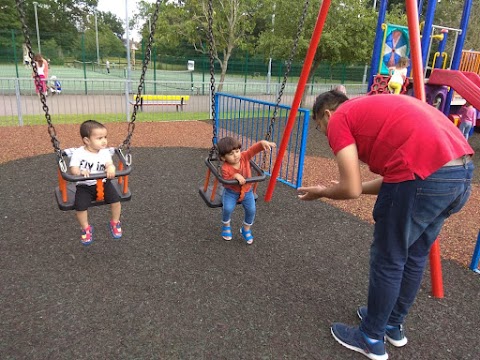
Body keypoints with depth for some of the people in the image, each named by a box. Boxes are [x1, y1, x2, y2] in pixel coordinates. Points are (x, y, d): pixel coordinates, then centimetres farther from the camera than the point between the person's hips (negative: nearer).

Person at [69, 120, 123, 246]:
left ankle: (115, 223, 12)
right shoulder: (78, 153, -10)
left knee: (115, 199, -17)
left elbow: (110, 164, -14)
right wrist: (80, 172, -39)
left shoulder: (105, 152, -3)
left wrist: (111, 169, -39)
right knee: (80, 206, -21)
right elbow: (73, 169, -15)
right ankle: (86, 228, 9)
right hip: (84, 186, -1)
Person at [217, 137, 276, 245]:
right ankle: (226, 226, 12)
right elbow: (225, 183, -20)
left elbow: (254, 149, -27)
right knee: (228, 208, -23)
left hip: (247, 191, 3)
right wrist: (235, 176, -36)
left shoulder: (244, 156, -18)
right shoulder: (225, 168, -24)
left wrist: (263, 143, -47)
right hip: (231, 191, -3)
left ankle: (246, 229, 18)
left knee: (251, 209, -11)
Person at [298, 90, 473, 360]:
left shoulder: (339, 119, 6)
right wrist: (360, 186, 35)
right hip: (463, 170, 9)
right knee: (415, 256, 23)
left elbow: (351, 190, -3)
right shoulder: (372, 108, 29)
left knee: (388, 260, 9)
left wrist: (322, 192, 16)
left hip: (423, 176, -9)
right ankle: (394, 325, 43)